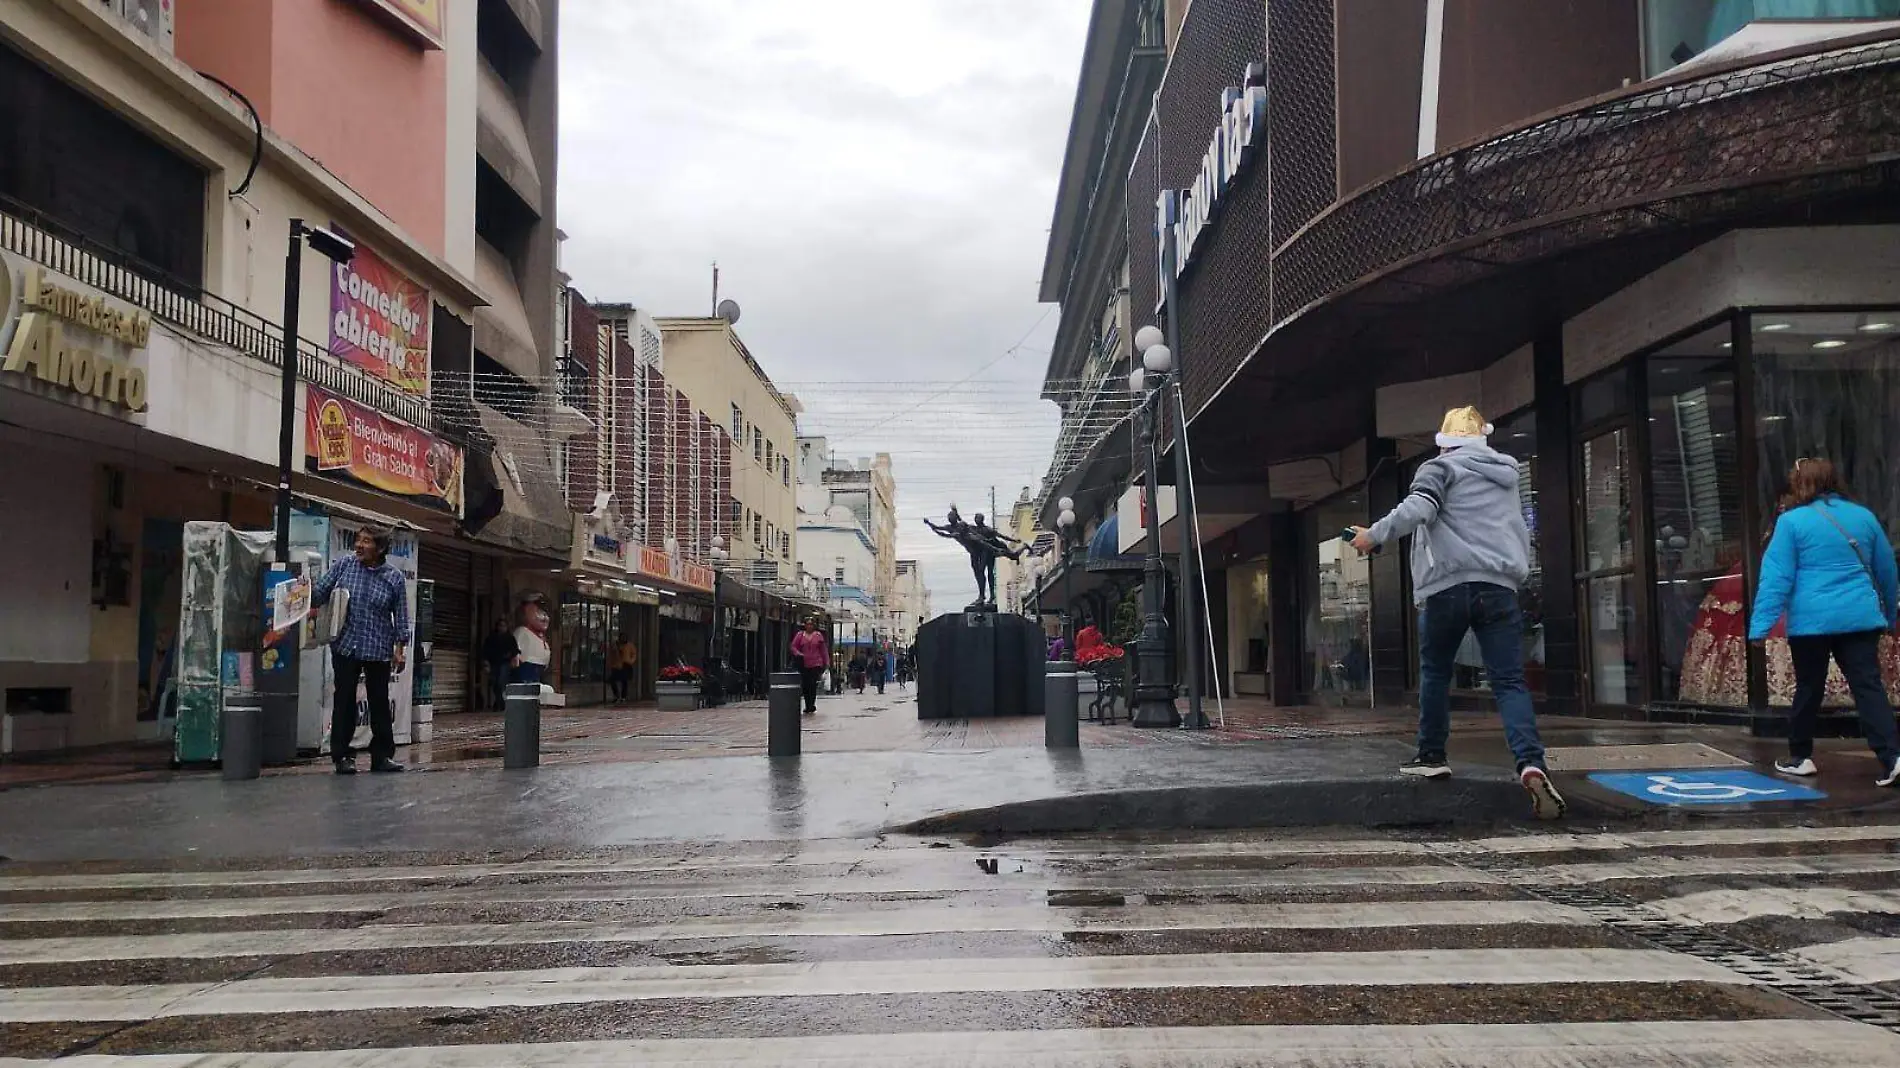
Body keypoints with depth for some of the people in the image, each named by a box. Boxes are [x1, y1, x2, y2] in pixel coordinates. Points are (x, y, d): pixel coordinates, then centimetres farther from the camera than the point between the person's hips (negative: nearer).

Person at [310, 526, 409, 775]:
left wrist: (400, 649, -1)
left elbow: (401, 617, 3)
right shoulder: (344, 565, 3)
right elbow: (320, 592, 7)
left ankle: (382, 755, 13)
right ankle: (342, 755, 11)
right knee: (344, 701, 2)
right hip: (345, 646, 0)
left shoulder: (394, 577, 1)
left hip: (378, 650, 0)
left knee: (380, 703, 5)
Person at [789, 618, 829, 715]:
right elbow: (793, 646, 6)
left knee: (813, 685, -9)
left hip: (816, 664, -2)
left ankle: (811, 706, -3)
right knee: (805, 686, 5)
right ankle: (808, 707, 16)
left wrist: (826, 662, 4)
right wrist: (798, 654, -13)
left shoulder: (818, 635, 6)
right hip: (804, 664, 2)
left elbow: (823, 649, 7)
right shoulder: (800, 635, 7)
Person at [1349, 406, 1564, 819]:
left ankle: (1431, 755, 21)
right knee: (1510, 681, -3)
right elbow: (1520, 534, 27)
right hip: (1501, 586, 4)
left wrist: (1375, 535, -8)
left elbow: (1418, 508, -15)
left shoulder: (1442, 466, 4)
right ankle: (1531, 763, -23)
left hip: (1450, 583, -4)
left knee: (1435, 672, 16)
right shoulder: (1505, 475, 24)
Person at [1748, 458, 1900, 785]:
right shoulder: (1863, 516, 11)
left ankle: (1800, 756, 20)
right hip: (1860, 618, 3)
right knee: (1868, 686, 2)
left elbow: (1776, 577, -9)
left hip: (1811, 620, -3)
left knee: (1808, 688, 9)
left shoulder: (1791, 521, -4)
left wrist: (1761, 626, -10)